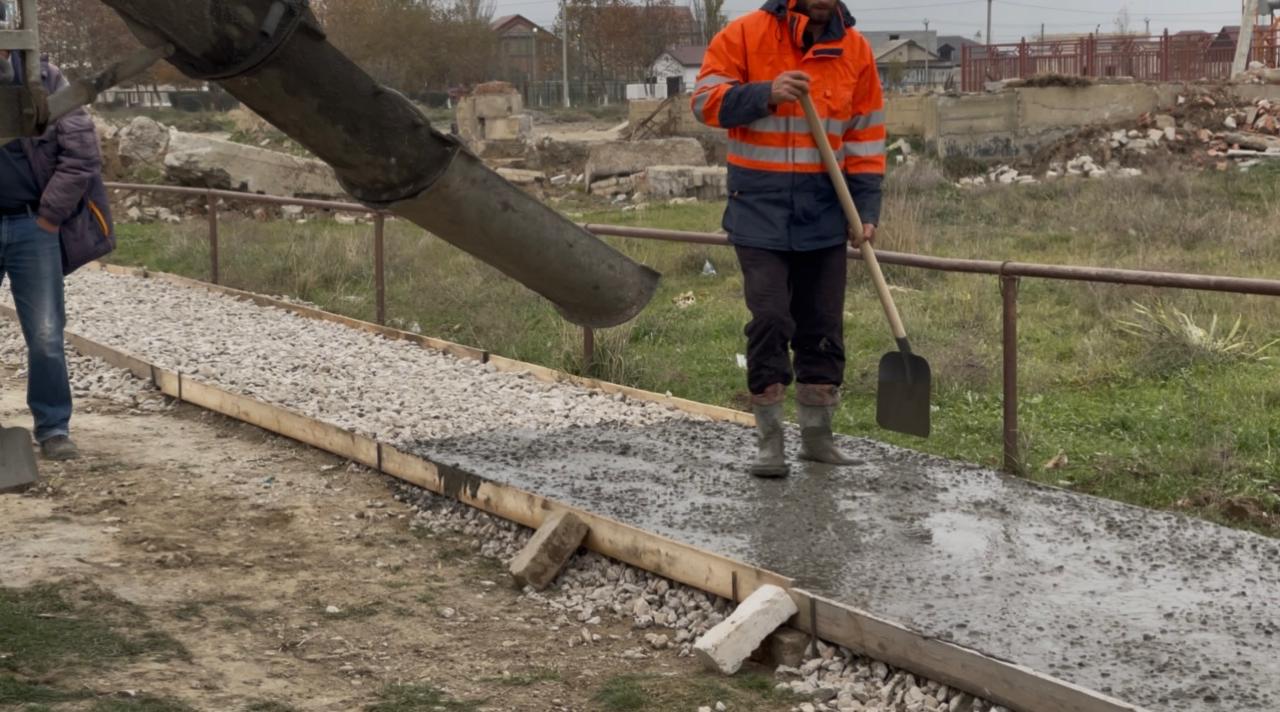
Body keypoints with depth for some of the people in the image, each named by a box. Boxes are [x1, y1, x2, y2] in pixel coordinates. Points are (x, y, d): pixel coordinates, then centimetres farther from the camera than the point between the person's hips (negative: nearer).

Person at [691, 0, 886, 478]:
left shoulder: (855, 49, 4)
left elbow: (866, 136, 7)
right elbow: (705, 100, -6)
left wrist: (866, 209, 1)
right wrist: (765, 94, -21)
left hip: (824, 211, 3)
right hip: (760, 207, -3)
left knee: (822, 326, 8)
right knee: (769, 320, -7)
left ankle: (817, 436, 20)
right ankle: (769, 441, 1)